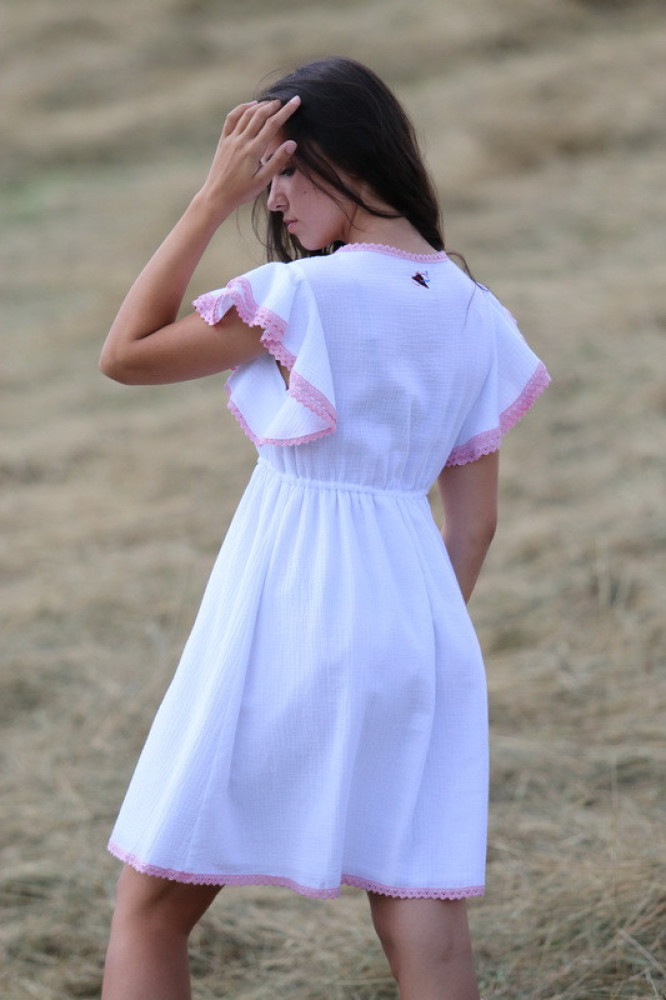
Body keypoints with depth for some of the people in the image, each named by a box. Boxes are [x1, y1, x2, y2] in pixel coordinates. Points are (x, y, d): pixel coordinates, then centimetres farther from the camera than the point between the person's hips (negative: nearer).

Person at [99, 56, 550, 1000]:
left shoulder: (304, 295, -13)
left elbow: (125, 354, -4)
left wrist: (215, 198, -6)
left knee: (151, 908, 9)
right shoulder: (477, 317, 7)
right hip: (416, 624, 6)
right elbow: (475, 519, 10)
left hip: (281, 619, -6)